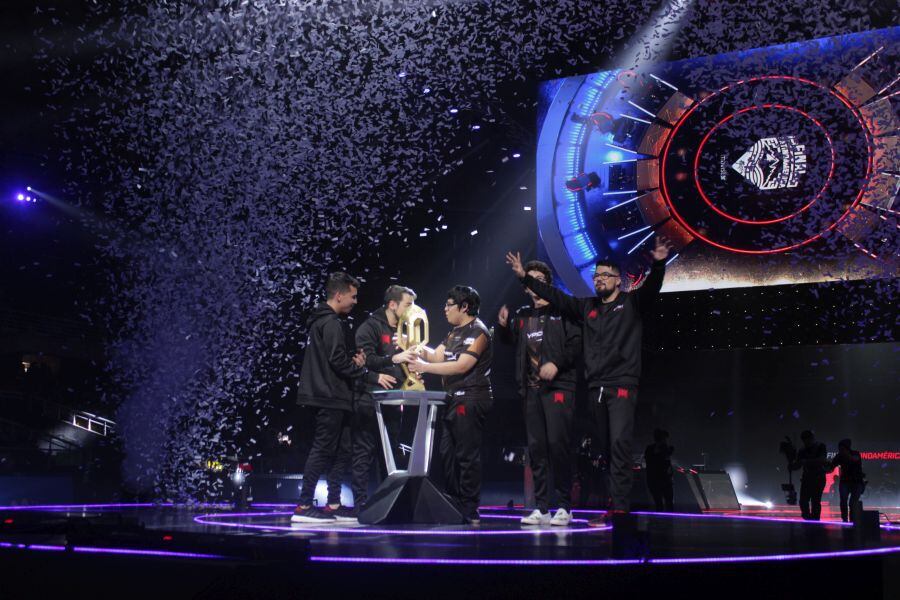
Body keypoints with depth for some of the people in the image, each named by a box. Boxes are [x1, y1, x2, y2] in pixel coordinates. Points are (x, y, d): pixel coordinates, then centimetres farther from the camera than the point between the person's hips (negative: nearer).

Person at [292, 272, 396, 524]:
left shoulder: (322, 321, 19)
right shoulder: (331, 323, -13)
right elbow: (338, 361, -20)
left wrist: (354, 363, 4)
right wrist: (372, 376, -16)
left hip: (333, 398, 10)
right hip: (330, 398, -10)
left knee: (341, 450, 12)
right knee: (323, 450, -8)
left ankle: (334, 505, 15)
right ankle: (304, 507, -5)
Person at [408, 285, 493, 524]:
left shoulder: (478, 331, -10)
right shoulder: (455, 332, 20)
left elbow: (462, 366, -19)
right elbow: (436, 356, 16)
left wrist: (424, 367, -19)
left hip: (471, 400, -10)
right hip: (454, 400, 10)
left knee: (467, 455, -7)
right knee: (448, 453, 12)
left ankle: (469, 511, -1)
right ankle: (454, 505, 20)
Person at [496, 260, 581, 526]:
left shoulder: (562, 310, 1)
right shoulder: (522, 315, 17)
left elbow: (577, 342, -8)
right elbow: (509, 341, 29)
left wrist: (557, 363, -18)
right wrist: (503, 326, 9)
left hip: (558, 386, -6)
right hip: (532, 389, 6)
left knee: (557, 443, -11)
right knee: (536, 447, 5)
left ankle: (564, 507, -2)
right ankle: (541, 508, 10)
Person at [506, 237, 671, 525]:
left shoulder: (632, 302, 4)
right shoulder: (587, 307, 17)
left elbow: (651, 287, -13)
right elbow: (555, 296, 18)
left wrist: (658, 265, -33)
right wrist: (525, 277, 15)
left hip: (622, 385, -5)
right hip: (596, 387, 5)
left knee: (619, 443, -16)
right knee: (606, 447, 7)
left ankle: (619, 507, -17)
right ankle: (616, 504, 12)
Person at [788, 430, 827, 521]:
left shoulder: (821, 447, -1)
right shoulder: (802, 451, 9)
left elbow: (823, 460, -17)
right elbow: (798, 465, 9)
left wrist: (806, 461, -24)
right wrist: (791, 466, -15)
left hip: (818, 478, -4)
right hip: (806, 478, 4)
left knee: (815, 501, -10)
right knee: (803, 501, -4)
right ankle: (807, 520, 10)